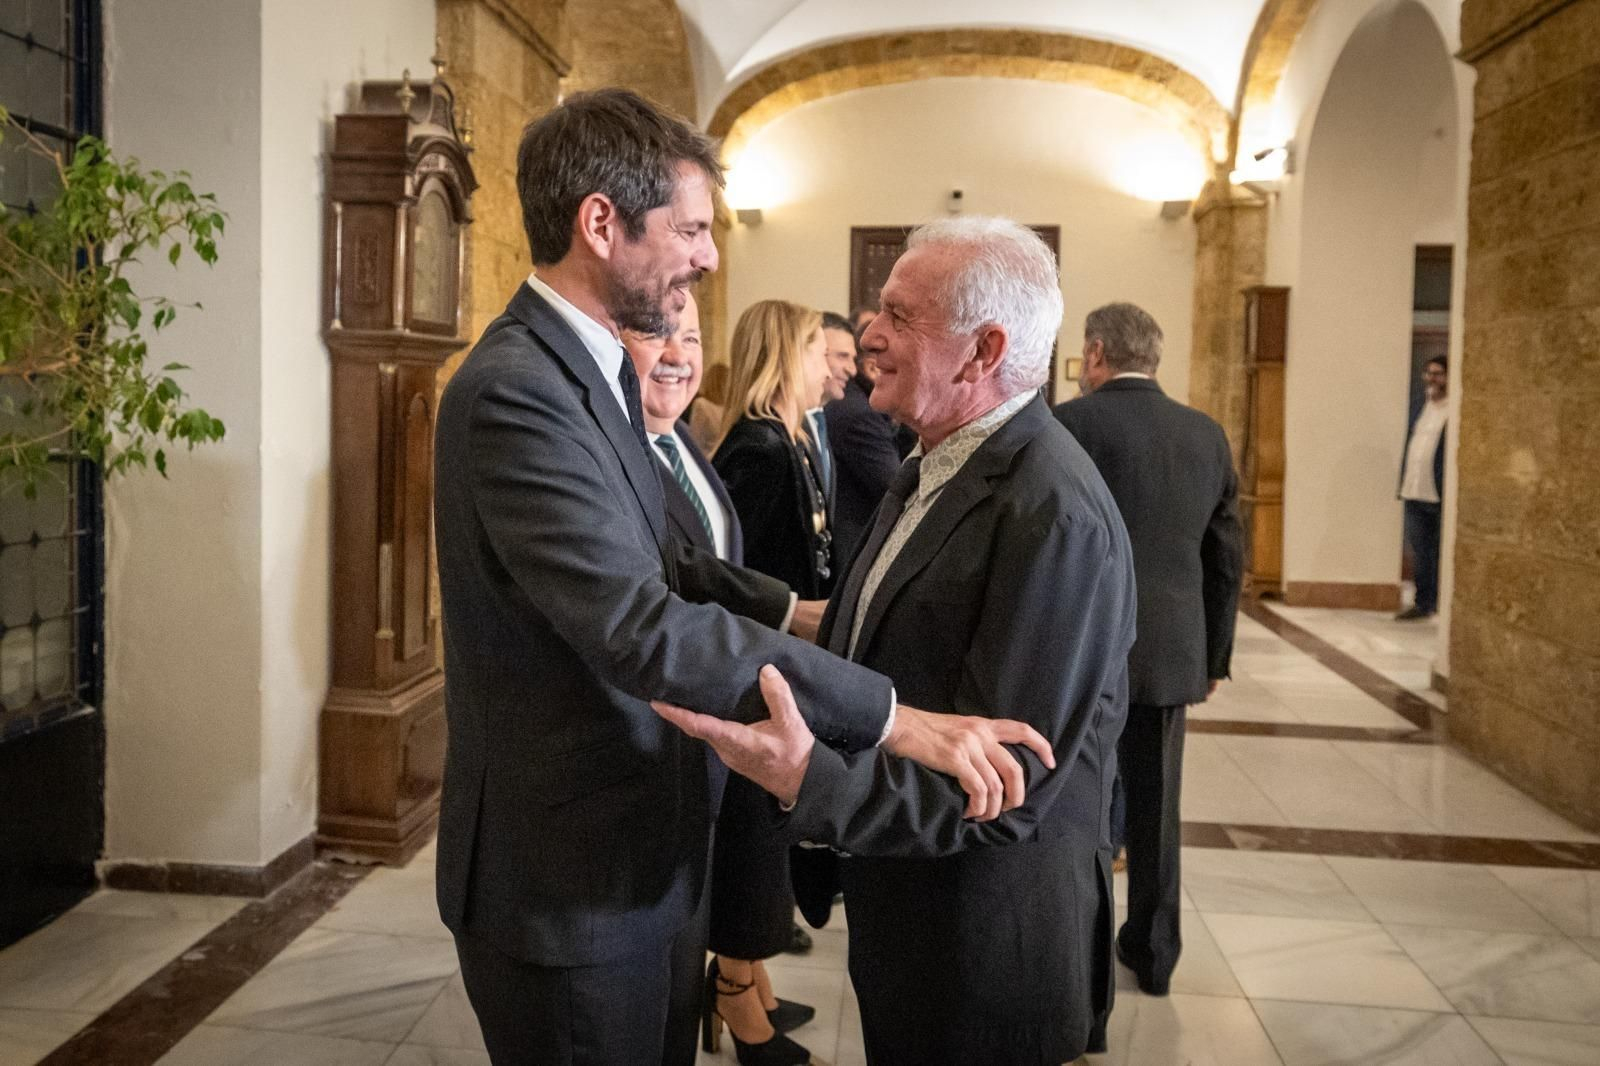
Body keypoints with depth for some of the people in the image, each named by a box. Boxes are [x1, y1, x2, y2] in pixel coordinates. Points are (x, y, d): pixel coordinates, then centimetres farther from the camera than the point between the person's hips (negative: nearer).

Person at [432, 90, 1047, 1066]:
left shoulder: (593, 364, 7)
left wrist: (790, 612, 5)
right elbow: (641, 627, -33)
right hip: (569, 876, -9)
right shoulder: (518, 391, -24)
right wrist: (894, 717, -33)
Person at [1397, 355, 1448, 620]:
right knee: (1419, 553, 11)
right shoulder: (1420, 408, 15)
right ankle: (1423, 603, 19)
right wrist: (1403, 484, 11)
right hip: (1414, 493, 6)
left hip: (1440, 496, -6)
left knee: (1440, 553, 3)